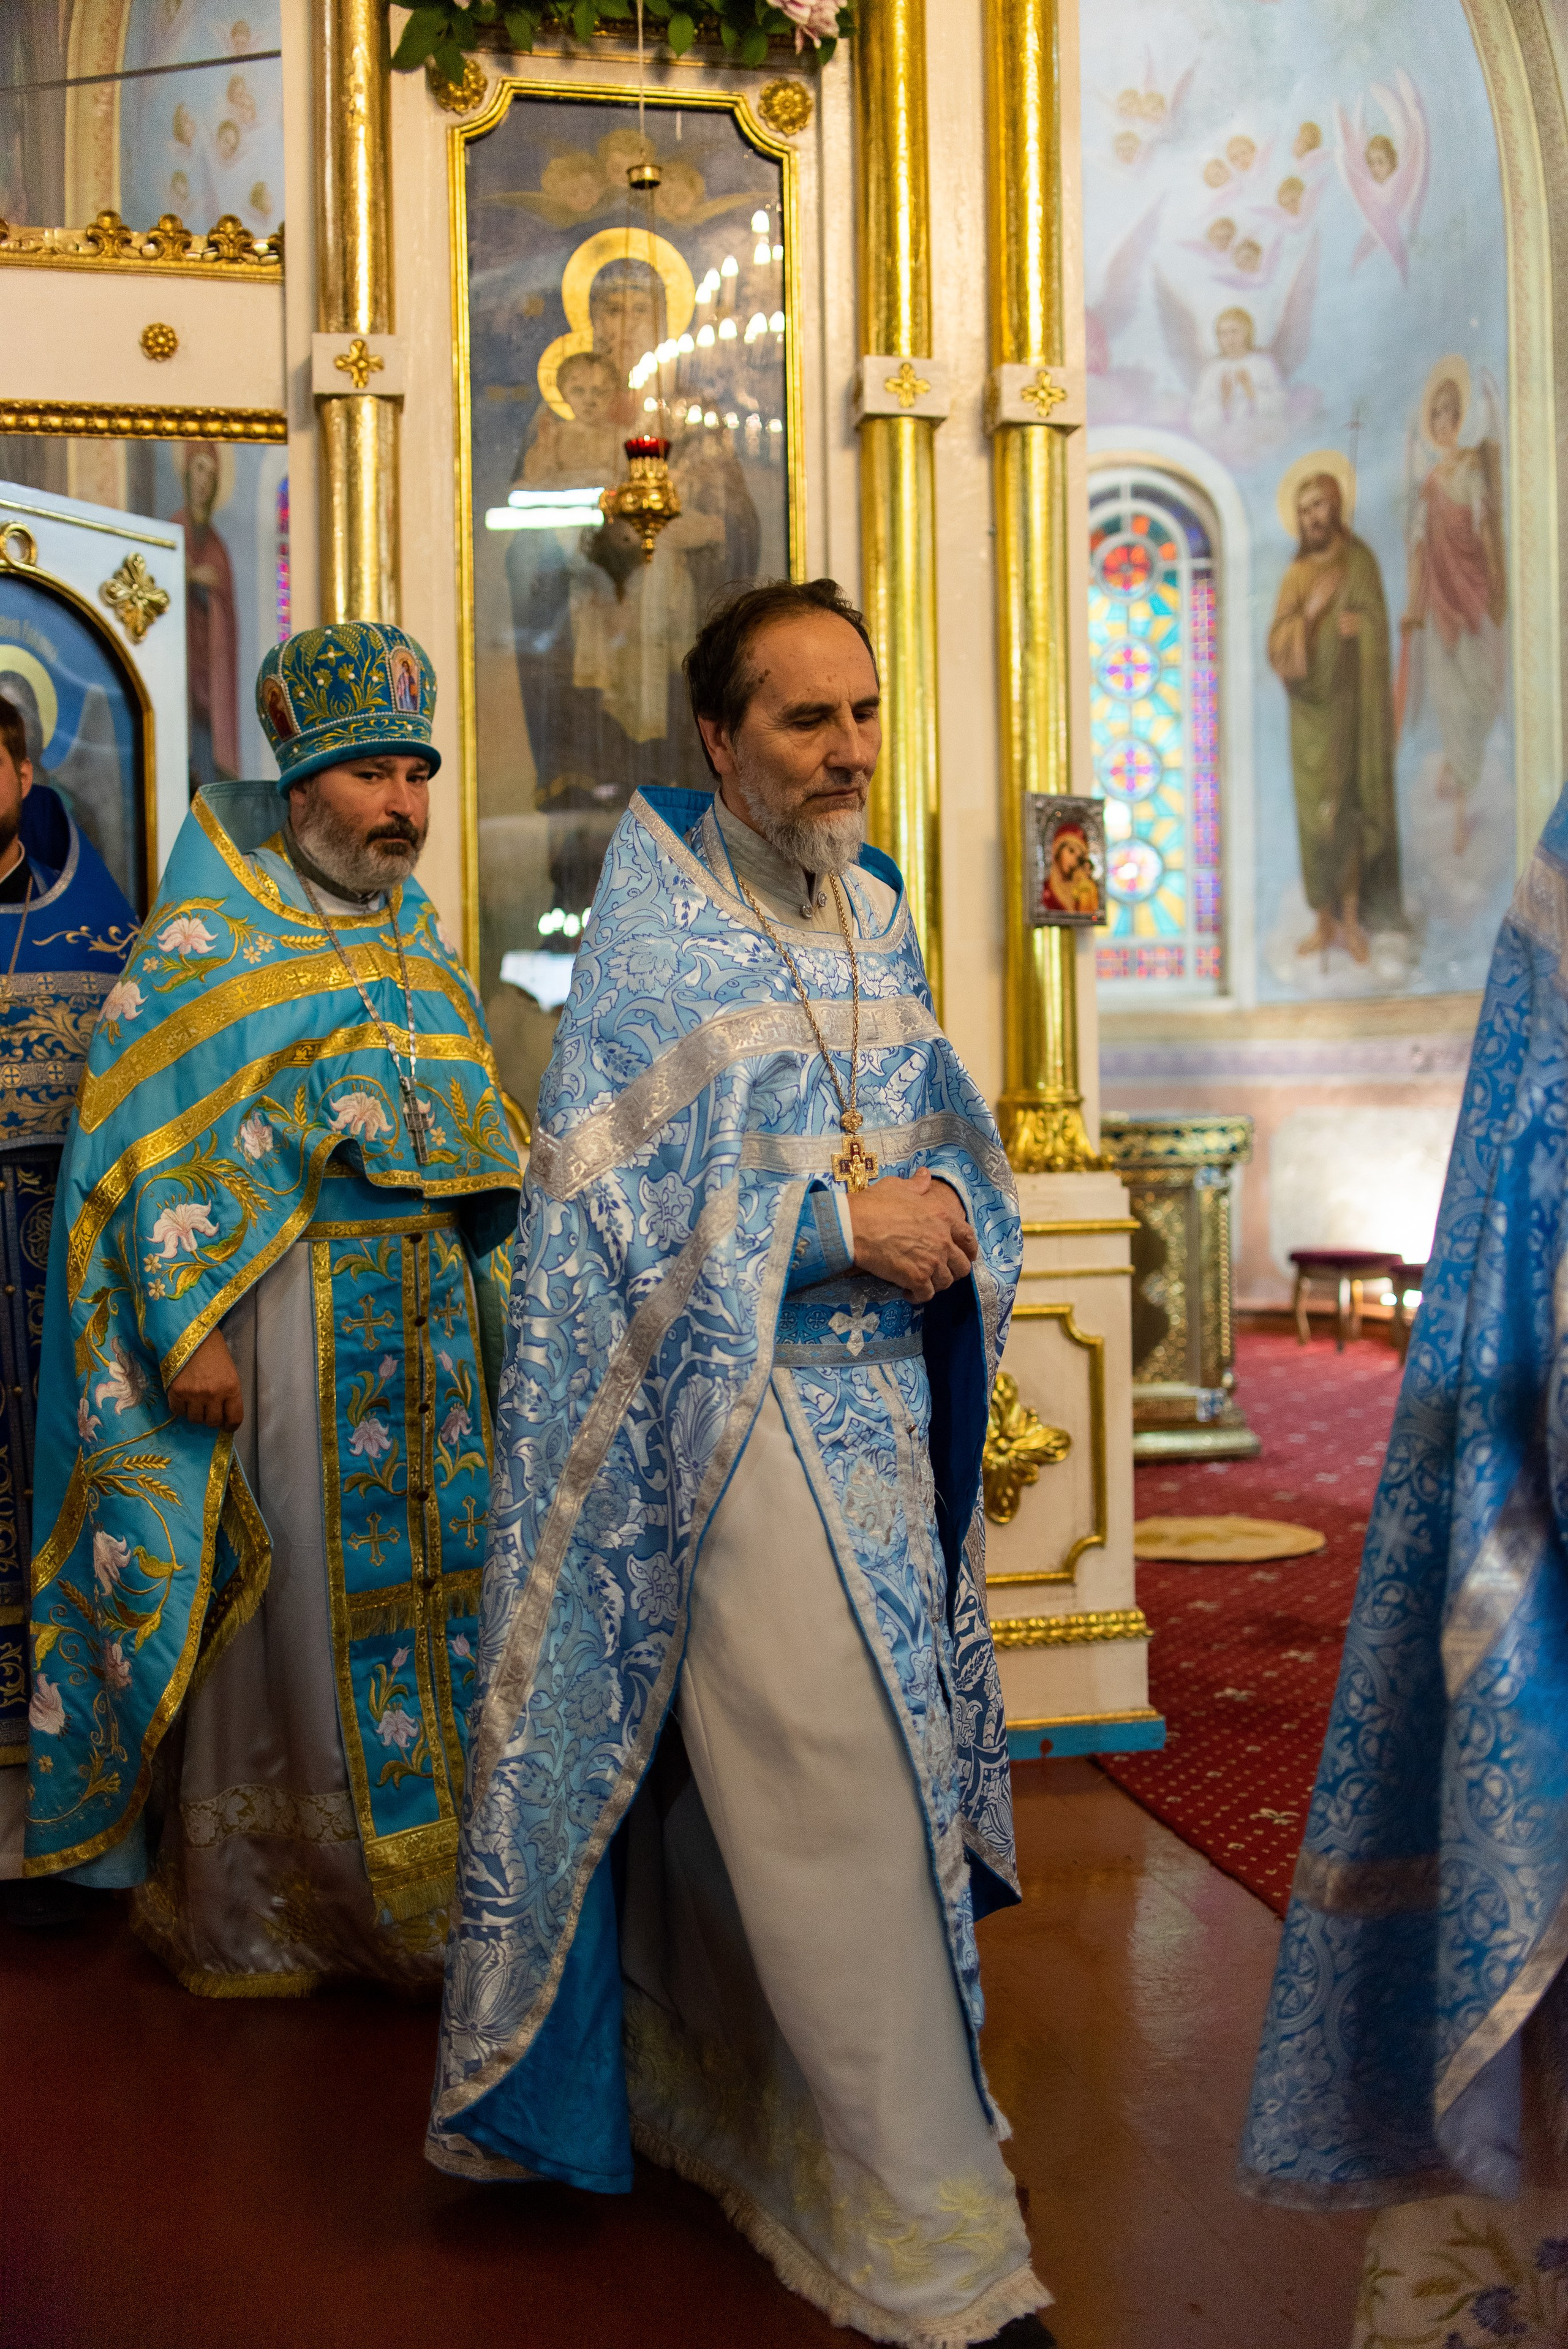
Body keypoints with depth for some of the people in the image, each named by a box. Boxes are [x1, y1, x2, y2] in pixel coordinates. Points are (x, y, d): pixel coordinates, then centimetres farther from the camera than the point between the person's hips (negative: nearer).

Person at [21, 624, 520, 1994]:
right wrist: (187, 1331, -18)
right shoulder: (210, 943, -5)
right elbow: (152, 1149, -11)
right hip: (282, 1324, -6)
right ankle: (243, 1914, 19)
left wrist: (487, 1305, 15)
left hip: (430, 1324, 6)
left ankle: (414, 1884, 24)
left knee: (427, 1586, 9)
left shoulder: (424, 944, 14)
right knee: (281, 1605, 2)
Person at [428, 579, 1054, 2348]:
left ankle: (686, 2084, 37)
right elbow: (613, 1193, -13)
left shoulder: (874, 914, 11)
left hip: (884, 1401, 6)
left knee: (739, 1785, 15)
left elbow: (959, 1142, 13)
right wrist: (834, 1223, -19)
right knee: (834, 1790, -6)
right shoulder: (653, 928, -8)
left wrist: (945, 1211, -10)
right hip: (732, 1410, -6)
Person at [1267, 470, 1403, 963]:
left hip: (1349, 704, -3)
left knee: (1351, 808, -3)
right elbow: (1277, 649, 1)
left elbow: (1376, 625, -2)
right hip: (1310, 707, 3)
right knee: (1315, 813, 2)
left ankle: (1352, 919, 5)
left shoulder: (1360, 562, 2)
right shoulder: (1295, 577, 9)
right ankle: (1325, 921, 10)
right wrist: (1310, 612, -14)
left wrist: (1361, 623, -23)